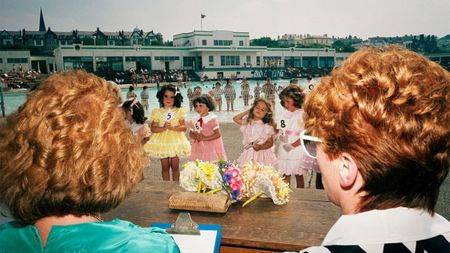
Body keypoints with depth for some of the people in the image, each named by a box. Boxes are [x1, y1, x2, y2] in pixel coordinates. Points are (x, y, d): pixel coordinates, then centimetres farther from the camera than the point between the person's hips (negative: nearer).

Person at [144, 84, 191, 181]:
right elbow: (153, 128, -3)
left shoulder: (179, 111, 1)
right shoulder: (157, 112, 2)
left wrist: (172, 127, -21)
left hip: (175, 141, -1)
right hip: (162, 142, 1)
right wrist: (163, 128, -20)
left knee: (175, 166, 5)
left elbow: (183, 127, -6)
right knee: (165, 166, 8)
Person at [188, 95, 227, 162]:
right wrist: (195, 136, -8)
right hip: (199, 149, 5)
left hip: (211, 149, -5)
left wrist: (204, 138, -16)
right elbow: (191, 133, 15)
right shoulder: (194, 120, 8)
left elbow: (218, 134, -11)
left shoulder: (212, 119, -8)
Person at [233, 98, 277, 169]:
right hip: (249, 155, 4)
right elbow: (235, 119, 20)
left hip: (263, 155, -3)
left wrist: (260, 147, -20)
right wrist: (246, 112, 13)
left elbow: (270, 143, -2)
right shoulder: (247, 123, 7)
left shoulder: (267, 127, -5)